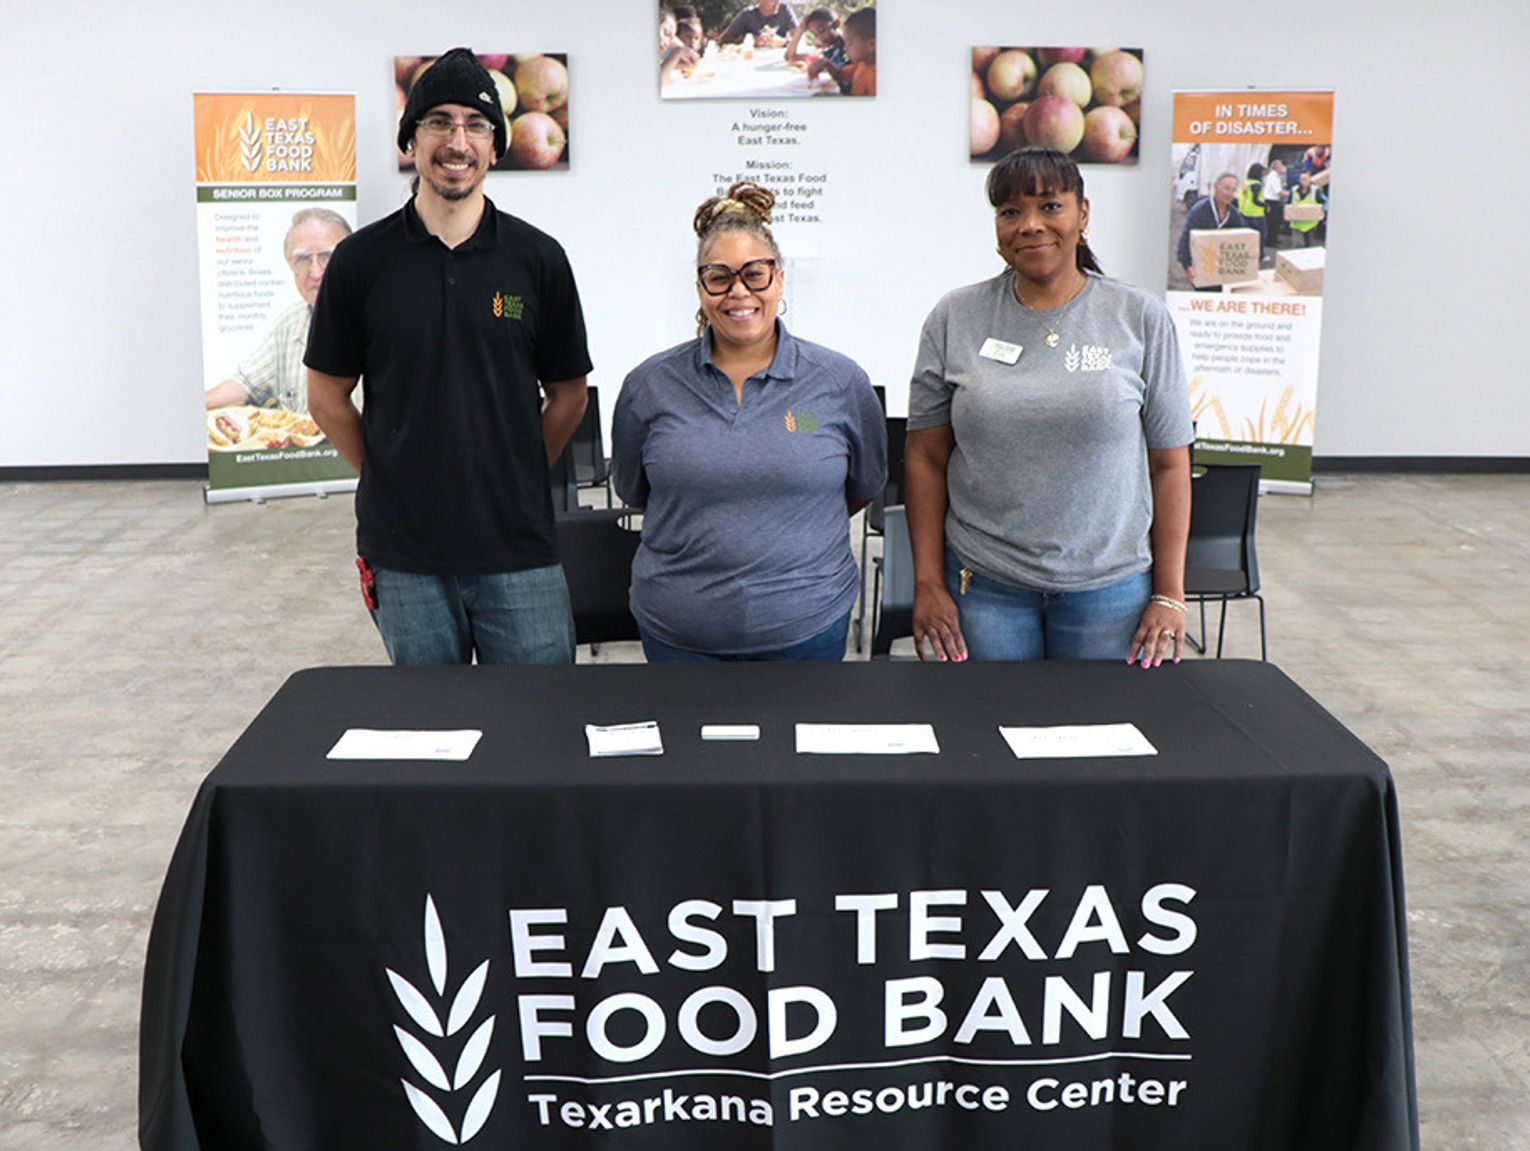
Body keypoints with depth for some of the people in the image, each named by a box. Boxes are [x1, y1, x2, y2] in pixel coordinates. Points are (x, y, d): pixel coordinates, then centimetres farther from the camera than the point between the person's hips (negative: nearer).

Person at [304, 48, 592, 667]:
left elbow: (568, 397, 8)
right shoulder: (362, 260, 0)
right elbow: (327, 395, 9)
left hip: (518, 547, 0)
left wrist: (513, 477, 8)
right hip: (403, 552, 0)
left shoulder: (538, 258, 0)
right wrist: (389, 476, 9)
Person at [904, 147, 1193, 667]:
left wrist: (1169, 594, -2)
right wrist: (928, 583, -2)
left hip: (1108, 587, 0)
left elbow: (1169, 463, 2)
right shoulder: (955, 318, 1)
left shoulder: (1140, 318, 0)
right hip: (983, 587, 0)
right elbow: (926, 458, 3)